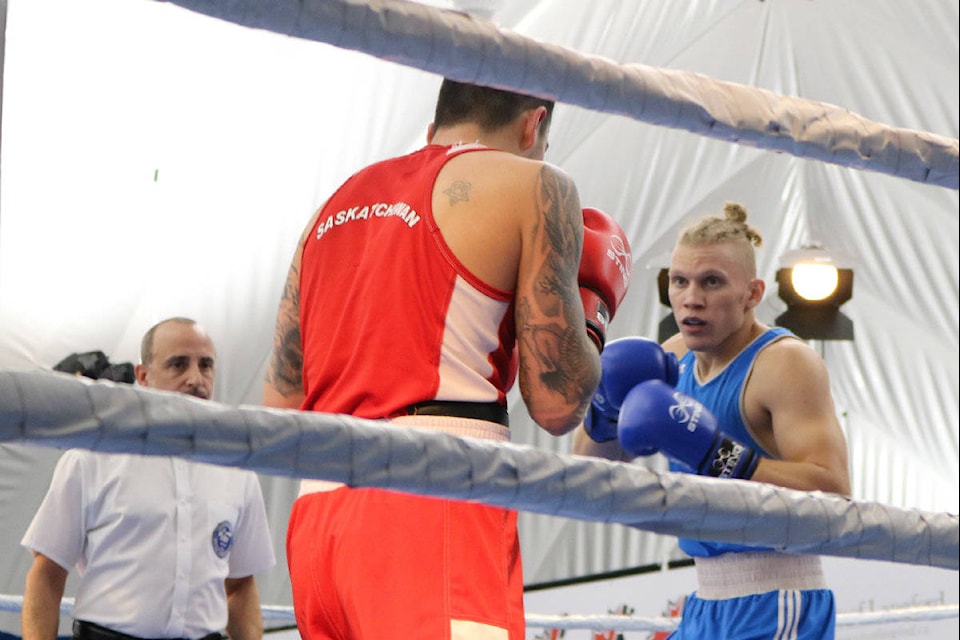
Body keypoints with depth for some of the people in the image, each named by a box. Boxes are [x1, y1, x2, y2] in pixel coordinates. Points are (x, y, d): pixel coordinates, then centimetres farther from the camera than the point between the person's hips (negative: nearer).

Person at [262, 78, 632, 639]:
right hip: (436, 512, -7)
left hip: (315, 517, 7)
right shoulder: (532, 185, 5)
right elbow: (557, 403, 0)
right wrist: (591, 315, 20)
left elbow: (281, 409, 19)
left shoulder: (335, 208, 23)